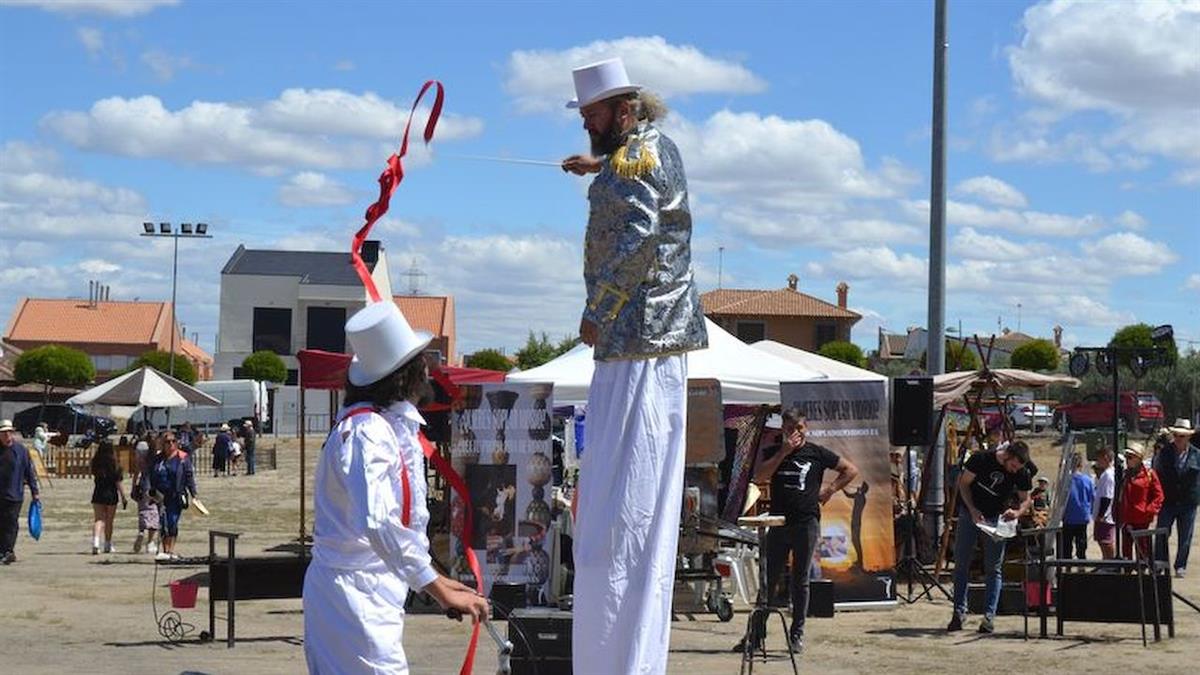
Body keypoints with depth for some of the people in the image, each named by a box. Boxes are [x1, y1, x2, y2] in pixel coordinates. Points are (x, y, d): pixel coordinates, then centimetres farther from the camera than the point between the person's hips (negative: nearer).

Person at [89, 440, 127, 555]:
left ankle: (95, 542, -19)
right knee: (109, 521, 11)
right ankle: (108, 545, 21)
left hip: (98, 494, 2)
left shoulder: (96, 462, -4)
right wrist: (123, 497, -3)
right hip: (111, 494, -2)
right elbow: (119, 482, -11)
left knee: (98, 519, 2)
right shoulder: (114, 464, -12)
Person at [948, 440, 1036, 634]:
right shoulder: (981, 459, -20)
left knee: (993, 568, -3)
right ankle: (959, 611, 6)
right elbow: (963, 483, -8)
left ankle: (989, 616, -1)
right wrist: (973, 510, -19)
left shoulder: (1022, 473, -13)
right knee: (961, 565, -1)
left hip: (996, 517, 1)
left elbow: (1026, 499, -1)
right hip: (970, 512, -1)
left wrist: (1017, 512, -24)